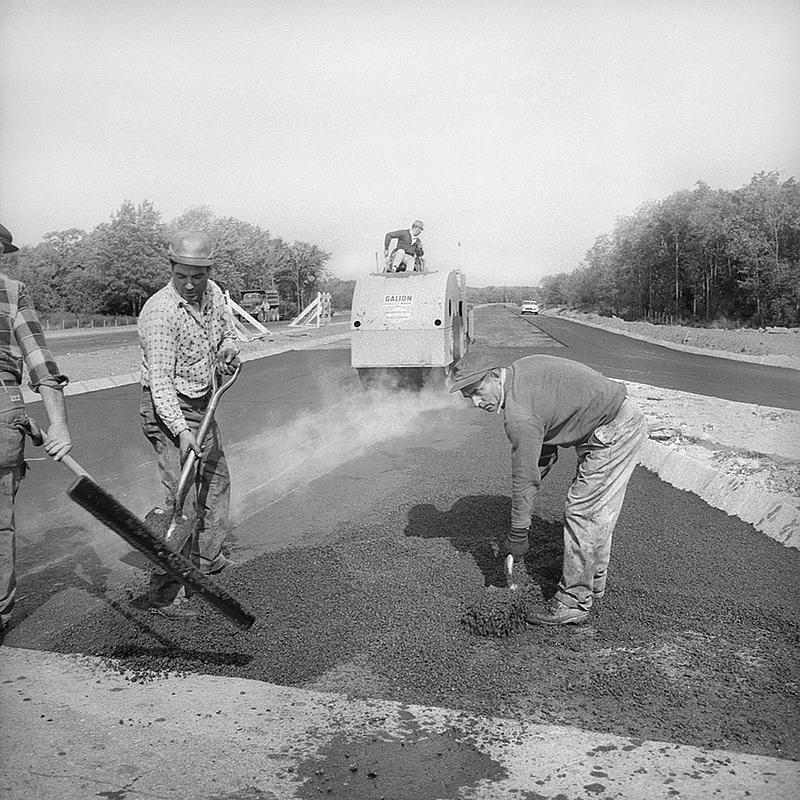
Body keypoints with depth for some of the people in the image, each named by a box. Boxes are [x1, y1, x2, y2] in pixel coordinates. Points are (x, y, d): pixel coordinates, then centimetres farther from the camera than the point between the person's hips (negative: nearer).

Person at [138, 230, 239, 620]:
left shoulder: (214, 294, 1)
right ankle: (164, 591, -7)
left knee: (216, 478, 21)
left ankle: (207, 557, 40)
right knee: (180, 496, -15)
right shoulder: (159, 312, -23)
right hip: (168, 410, -9)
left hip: (202, 404, 9)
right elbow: (160, 380, -28)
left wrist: (228, 350, -3)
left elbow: (227, 332, 20)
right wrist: (180, 430, -37)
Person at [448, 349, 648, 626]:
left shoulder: (519, 414, -25)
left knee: (582, 512, -7)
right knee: (597, 511, 19)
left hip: (613, 431, -11)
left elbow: (525, 478, -19)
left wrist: (517, 535, -10)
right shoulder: (521, 367, 2)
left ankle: (573, 602, 2)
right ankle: (593, 583, 33)